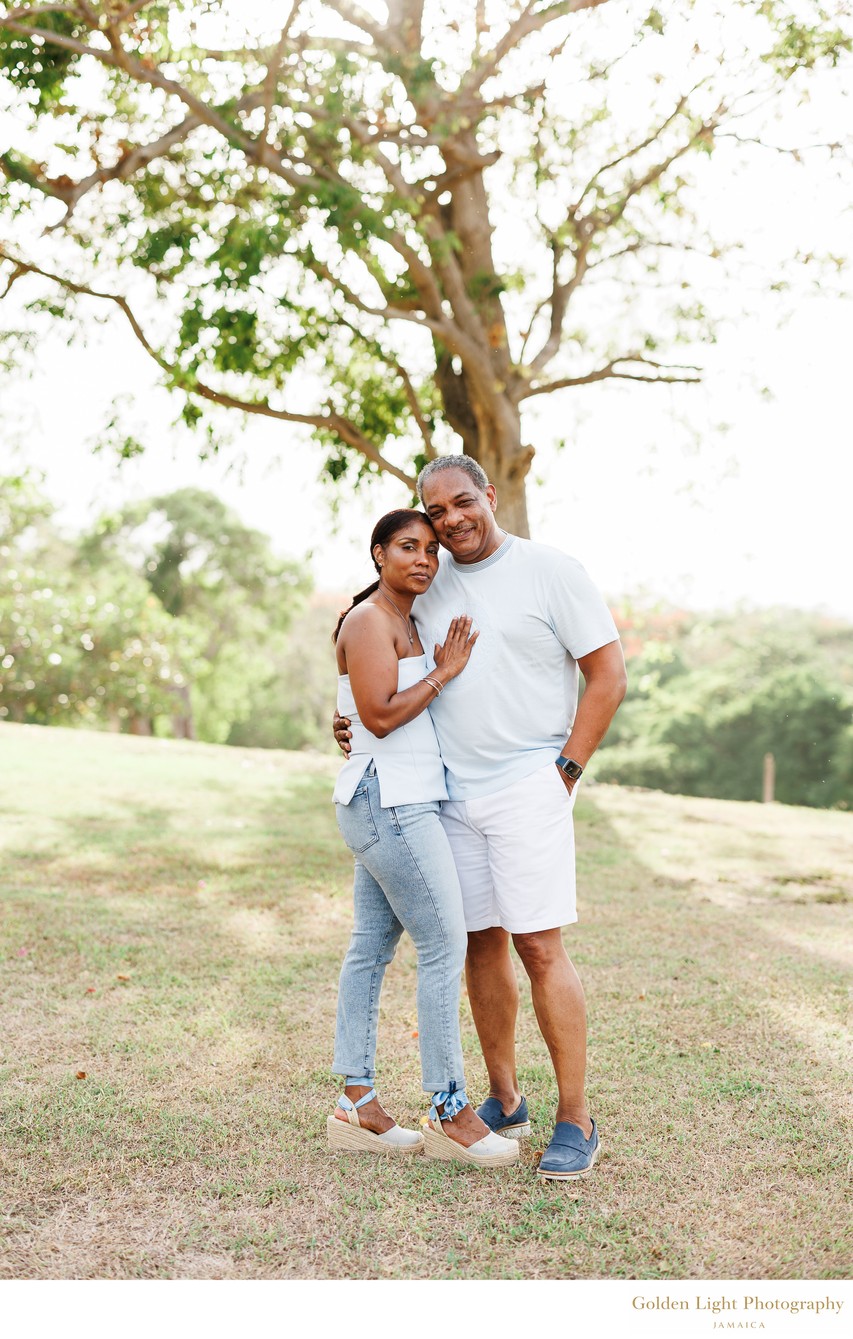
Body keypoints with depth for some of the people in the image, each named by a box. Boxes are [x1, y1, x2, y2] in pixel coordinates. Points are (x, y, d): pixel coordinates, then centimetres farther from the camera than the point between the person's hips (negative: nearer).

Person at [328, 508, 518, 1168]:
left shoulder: (410, 621, 18)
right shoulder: (369, 620, -11)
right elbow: (380, 716, -19)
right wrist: (444, 672, -13)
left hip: (396, 804, 10)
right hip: (389, 799, -10)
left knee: (372, 945, 9)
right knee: (445, 946, -7)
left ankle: (356, 1105, 15)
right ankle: (450, 1113, 1)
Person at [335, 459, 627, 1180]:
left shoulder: (550, 571, -4)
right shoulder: (426, 587, 12)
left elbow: (609, 675, -4)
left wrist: (566, 769, -8)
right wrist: (357, 722, 7)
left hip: (528, 788, -5)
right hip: (452, 793, 5)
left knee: (539, 946, -8)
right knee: (482, 944, 9)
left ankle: (576, 1121, 1)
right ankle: (504, 1102, 22)